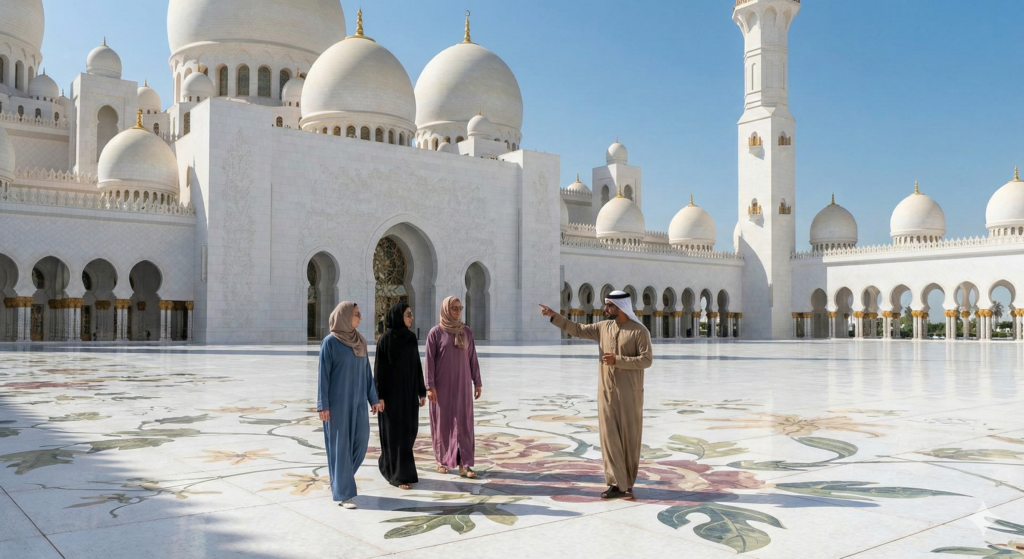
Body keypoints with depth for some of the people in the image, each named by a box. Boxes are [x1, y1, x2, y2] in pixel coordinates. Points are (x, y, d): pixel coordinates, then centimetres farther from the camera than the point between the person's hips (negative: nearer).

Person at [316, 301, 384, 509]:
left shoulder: (359, 341, 8)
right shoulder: (330, 342, -9)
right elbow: (323, 374, -10)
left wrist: (373, 398, 9)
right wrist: (323, 405, -12)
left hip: (357, 400, 6)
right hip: (337, 401, -6)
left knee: (360, 441, 5)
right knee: (340, 445, -2)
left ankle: (340, 478, 27)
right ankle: (342, 493, 5)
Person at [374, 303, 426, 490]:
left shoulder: (411, 338, 8)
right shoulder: (385, 339, -11)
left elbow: (417, 366, 11)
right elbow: (378, 369, -10)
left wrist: (422, 392, 9)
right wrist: (379, 397, -13)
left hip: (408, 390, 7)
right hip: (392, 391, -7)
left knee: (408, 430, 11)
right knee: (396, 432, -4)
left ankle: (388, 464, 31)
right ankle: (400, 475, 4)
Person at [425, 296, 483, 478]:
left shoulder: (467, 331, 5)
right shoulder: (435, 332, -6)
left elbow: (472, 359, 7)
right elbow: (429, 360, -8)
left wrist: (477, 382, 4)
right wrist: (430, 386, -13)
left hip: (462, 384, 3)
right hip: (442, 385, -3)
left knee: (464, 423, -2)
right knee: (442, 422, 6)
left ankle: (464, 464, -1)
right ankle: (442, 460, 22)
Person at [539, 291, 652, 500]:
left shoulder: (639, 331, -8)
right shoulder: (603, 327, 8)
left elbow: (646, 360, -14)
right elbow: (577, 329, 11)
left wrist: (618, 360, -18)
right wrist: (554, 316, 3)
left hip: (630, 393, -4)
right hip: (606, 392, 4)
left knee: (629, 437, 5)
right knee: (610, 437, 0)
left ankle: (627, 483, 19)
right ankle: (617, 485, 2)